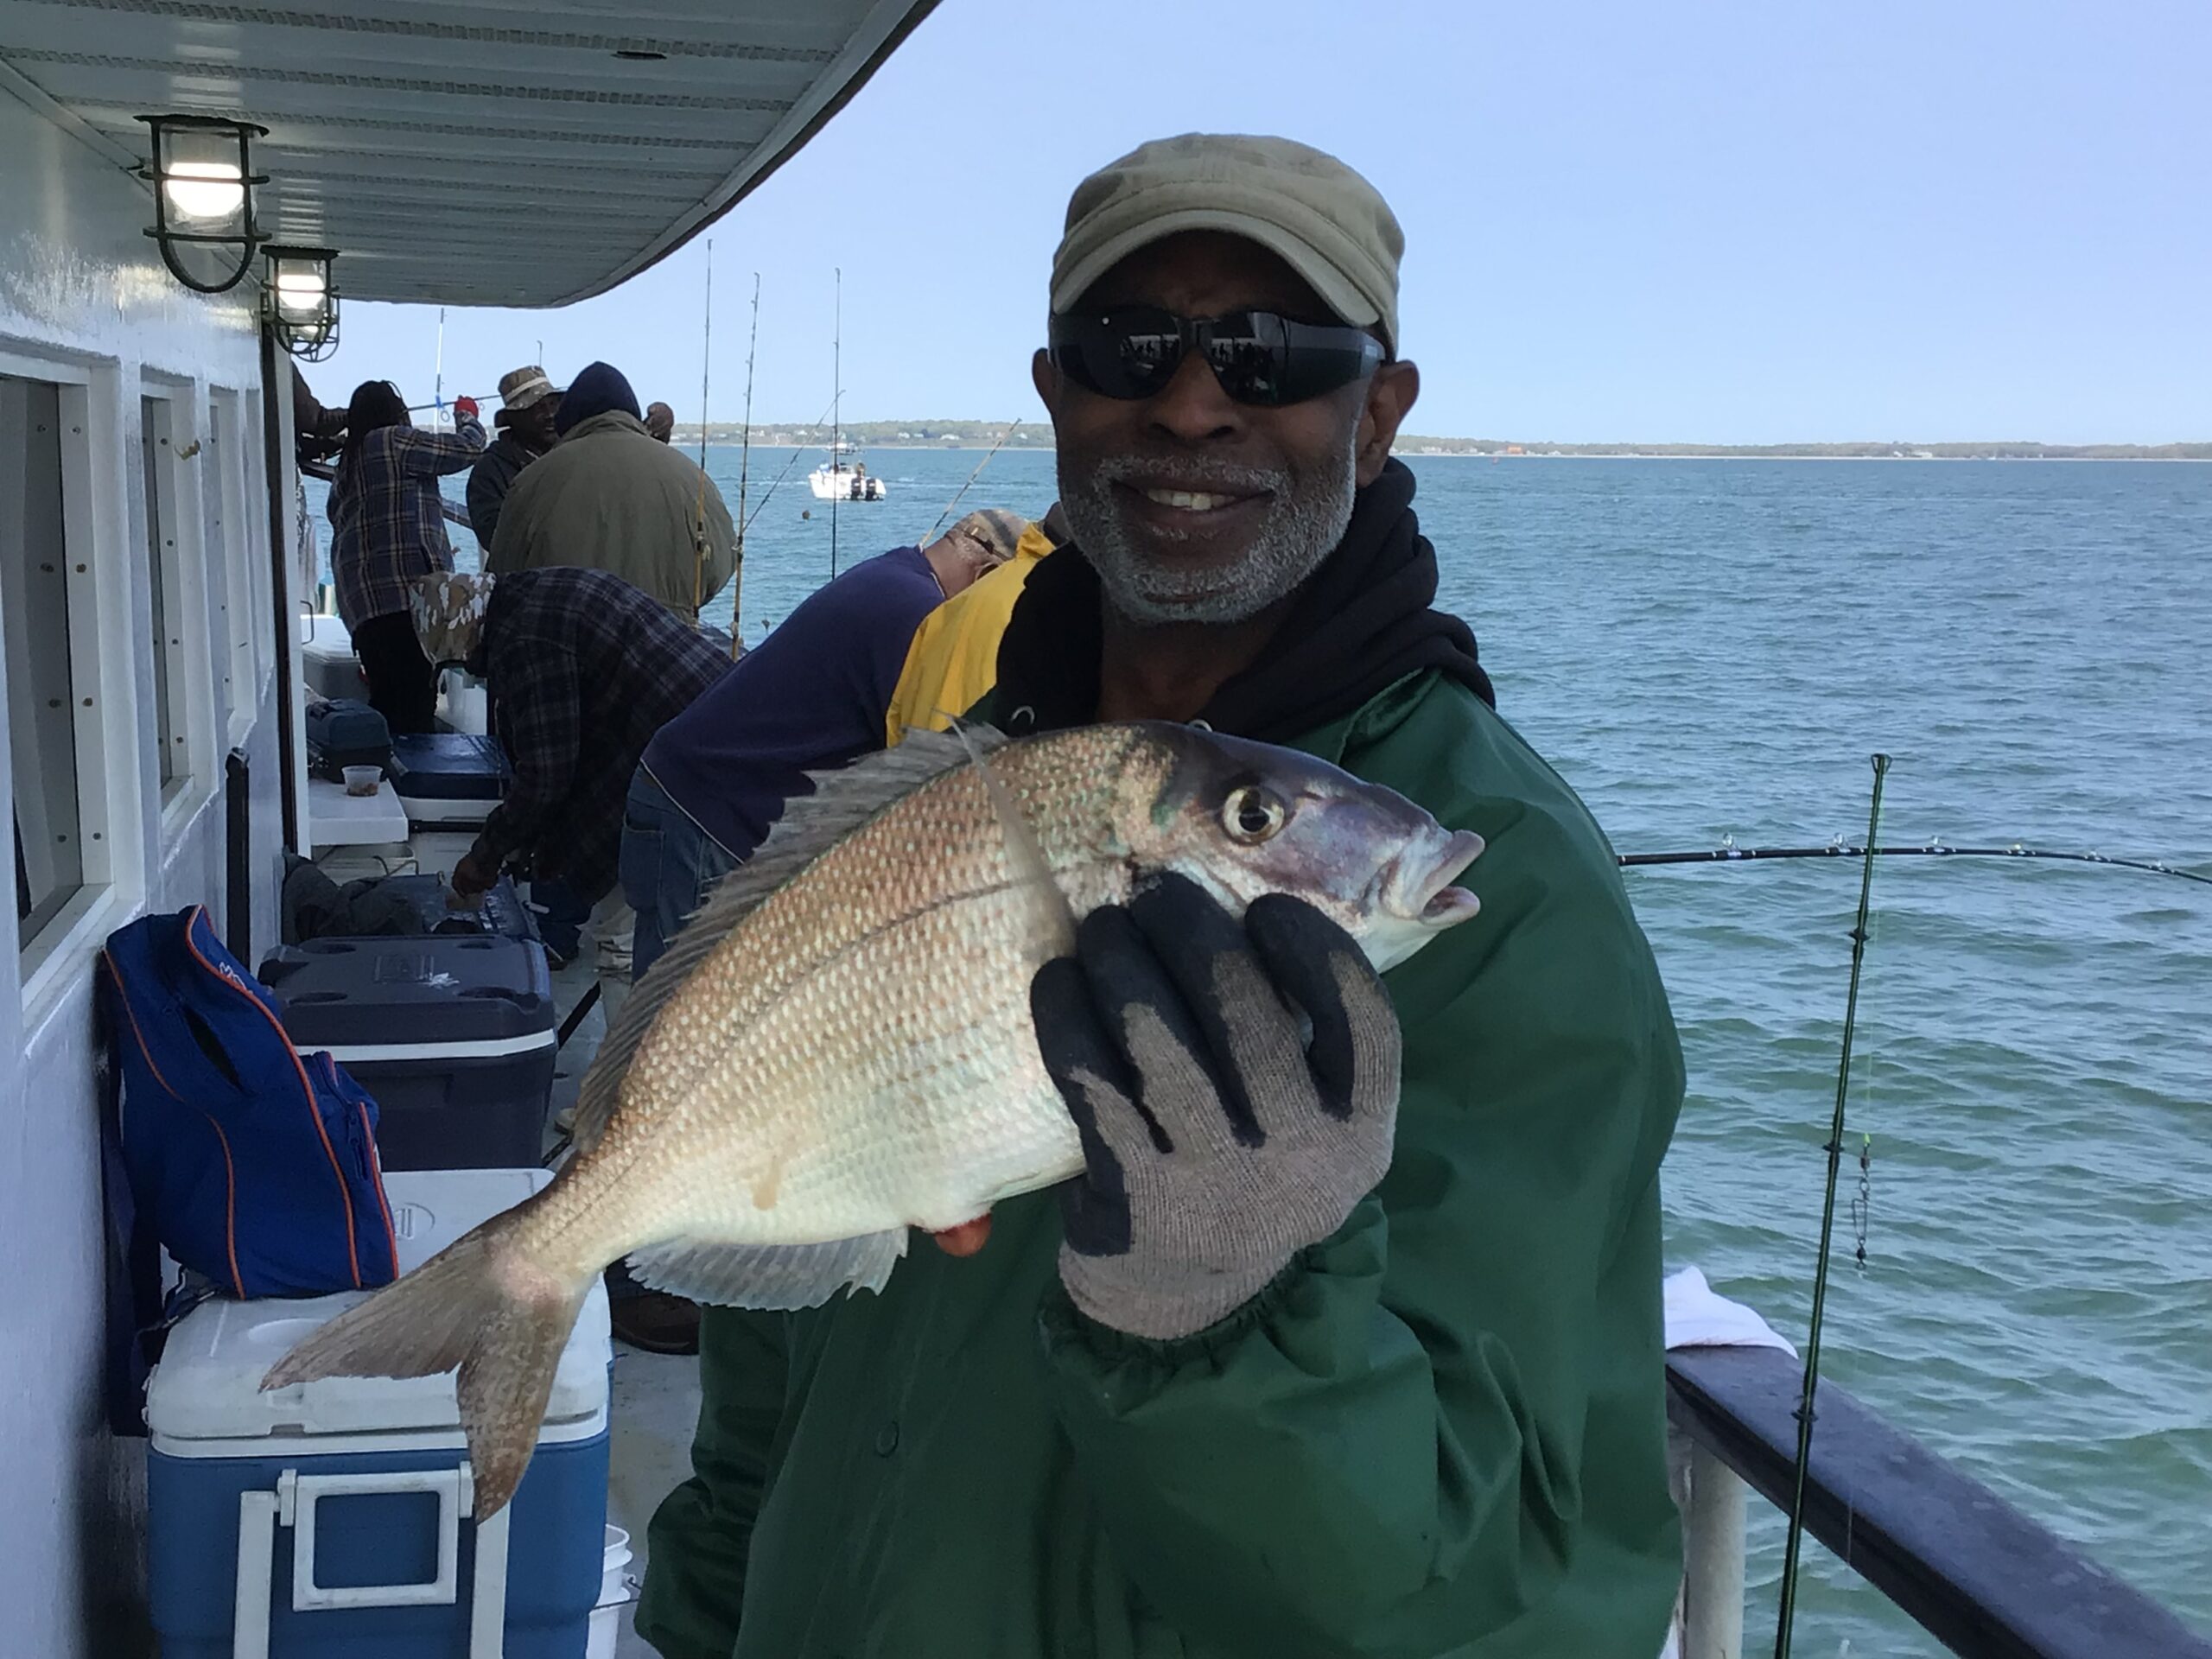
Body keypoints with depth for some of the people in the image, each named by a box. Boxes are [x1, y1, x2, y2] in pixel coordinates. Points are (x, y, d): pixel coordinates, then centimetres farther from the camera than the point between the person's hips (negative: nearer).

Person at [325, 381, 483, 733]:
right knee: (416, 707, -14)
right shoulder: (395, 441, 0)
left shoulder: (348, 462, 25)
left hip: (363, 602, 9)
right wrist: (467, 416, 23)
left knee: (386, 704, 9)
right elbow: (469, 447, 1)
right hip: (407, 592, -9)